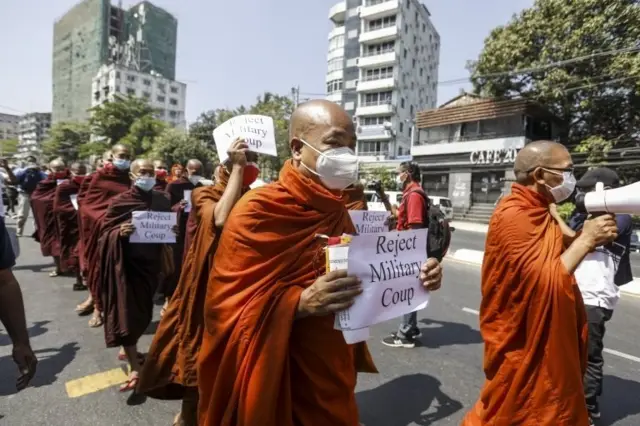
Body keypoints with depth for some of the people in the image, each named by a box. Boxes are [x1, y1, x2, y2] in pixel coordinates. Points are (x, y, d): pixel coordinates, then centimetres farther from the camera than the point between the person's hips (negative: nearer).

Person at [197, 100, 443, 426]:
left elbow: (358, 281, 8)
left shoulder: (337, 212, 2)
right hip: (278, 381, -6)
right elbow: (226, 307, -20)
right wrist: (301, 302, -33)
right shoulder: (257, 210, -19)